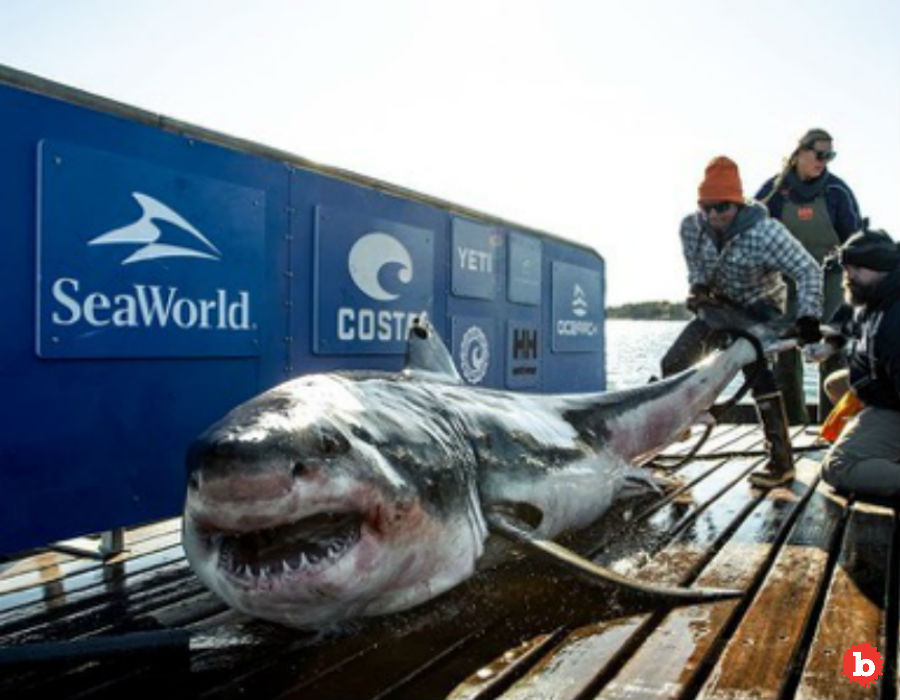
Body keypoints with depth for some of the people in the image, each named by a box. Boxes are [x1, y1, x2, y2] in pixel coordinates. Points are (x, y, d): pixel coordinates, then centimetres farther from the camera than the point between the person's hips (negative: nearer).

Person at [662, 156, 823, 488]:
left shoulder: (765, 232, -30)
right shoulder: (692, 227, -18)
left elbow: (808, 271, -27)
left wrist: (808, 315, -38)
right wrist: (698, 288, -18)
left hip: (759, 307, -5)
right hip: (719, 304, 5)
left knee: (759, 372, -25)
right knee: (673, 365, 0)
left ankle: (781, 461, -18)